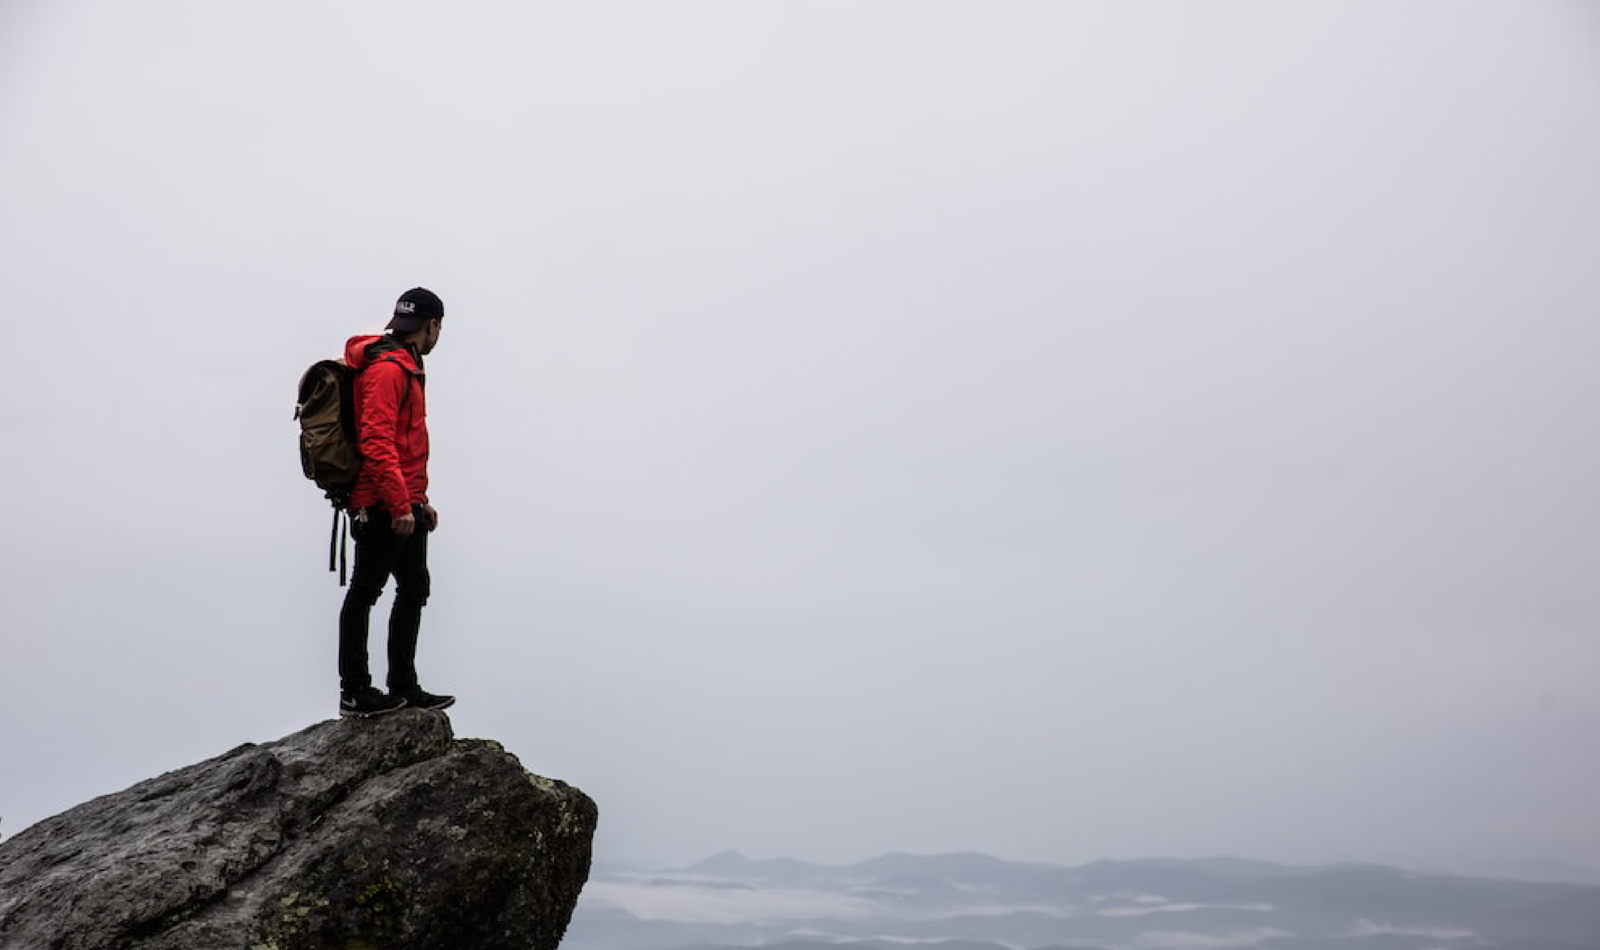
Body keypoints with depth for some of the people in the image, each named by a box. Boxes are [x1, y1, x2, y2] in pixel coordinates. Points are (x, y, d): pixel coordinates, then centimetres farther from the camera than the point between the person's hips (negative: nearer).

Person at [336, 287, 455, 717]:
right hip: (383, 508, -10)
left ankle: (404, 687, 20)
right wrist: (400, 504, -25)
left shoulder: (406, 367, 21)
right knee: (364, 593, -2)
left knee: (414, 590, 13)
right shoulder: (387, 368, -12)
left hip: (405, 507, 10)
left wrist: (419, 500, 25)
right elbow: (377, 442, -22)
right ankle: (354, 692, 5)